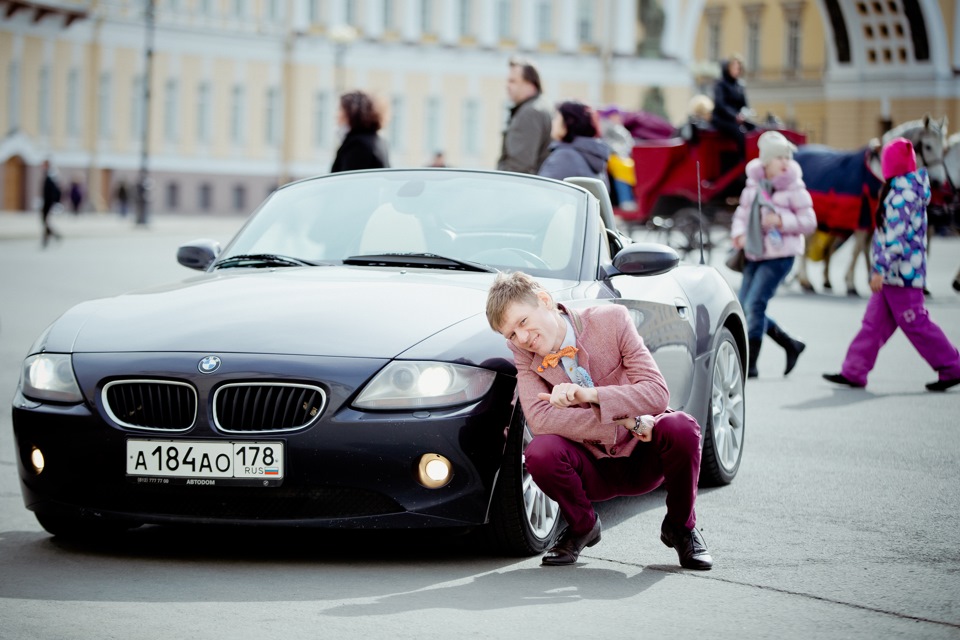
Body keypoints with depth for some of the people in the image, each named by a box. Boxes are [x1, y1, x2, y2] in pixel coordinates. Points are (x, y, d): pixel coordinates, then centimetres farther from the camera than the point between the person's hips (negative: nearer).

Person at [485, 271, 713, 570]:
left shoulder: (610, 320, -12)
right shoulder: (522, 353, -7)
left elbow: (657, 393, -19)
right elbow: (539, 418, -22)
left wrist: (589, 395, -33)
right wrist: (627, 423, -29)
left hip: (641, 458, -1)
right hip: (592, 471, 1)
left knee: (681, 427, -32)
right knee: (539, 452, -31)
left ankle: (681, 527, -4)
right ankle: (582, 526, 1)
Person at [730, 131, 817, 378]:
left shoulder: (793, 187, -10)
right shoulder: (754, 182, 5)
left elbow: (809, 222, -9)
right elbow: (743, 211, 14)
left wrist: (781, 221, -22)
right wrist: (738, 232, -5)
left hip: (780, 255, -7)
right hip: (755, 253, 7)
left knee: (754, 305, -13)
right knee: (745, 309, 8)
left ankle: (750, 365, -4)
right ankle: (791, 346, 23)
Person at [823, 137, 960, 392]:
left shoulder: (901, 190, -16)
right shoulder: (915, 186, 14)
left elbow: (896, 235, -22)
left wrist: (880, 270, -22)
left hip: (900, 271, -10)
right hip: (897, 272, 10)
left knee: (915, 323, -3)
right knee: (875, 321, 9)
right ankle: (854, 372, 10)